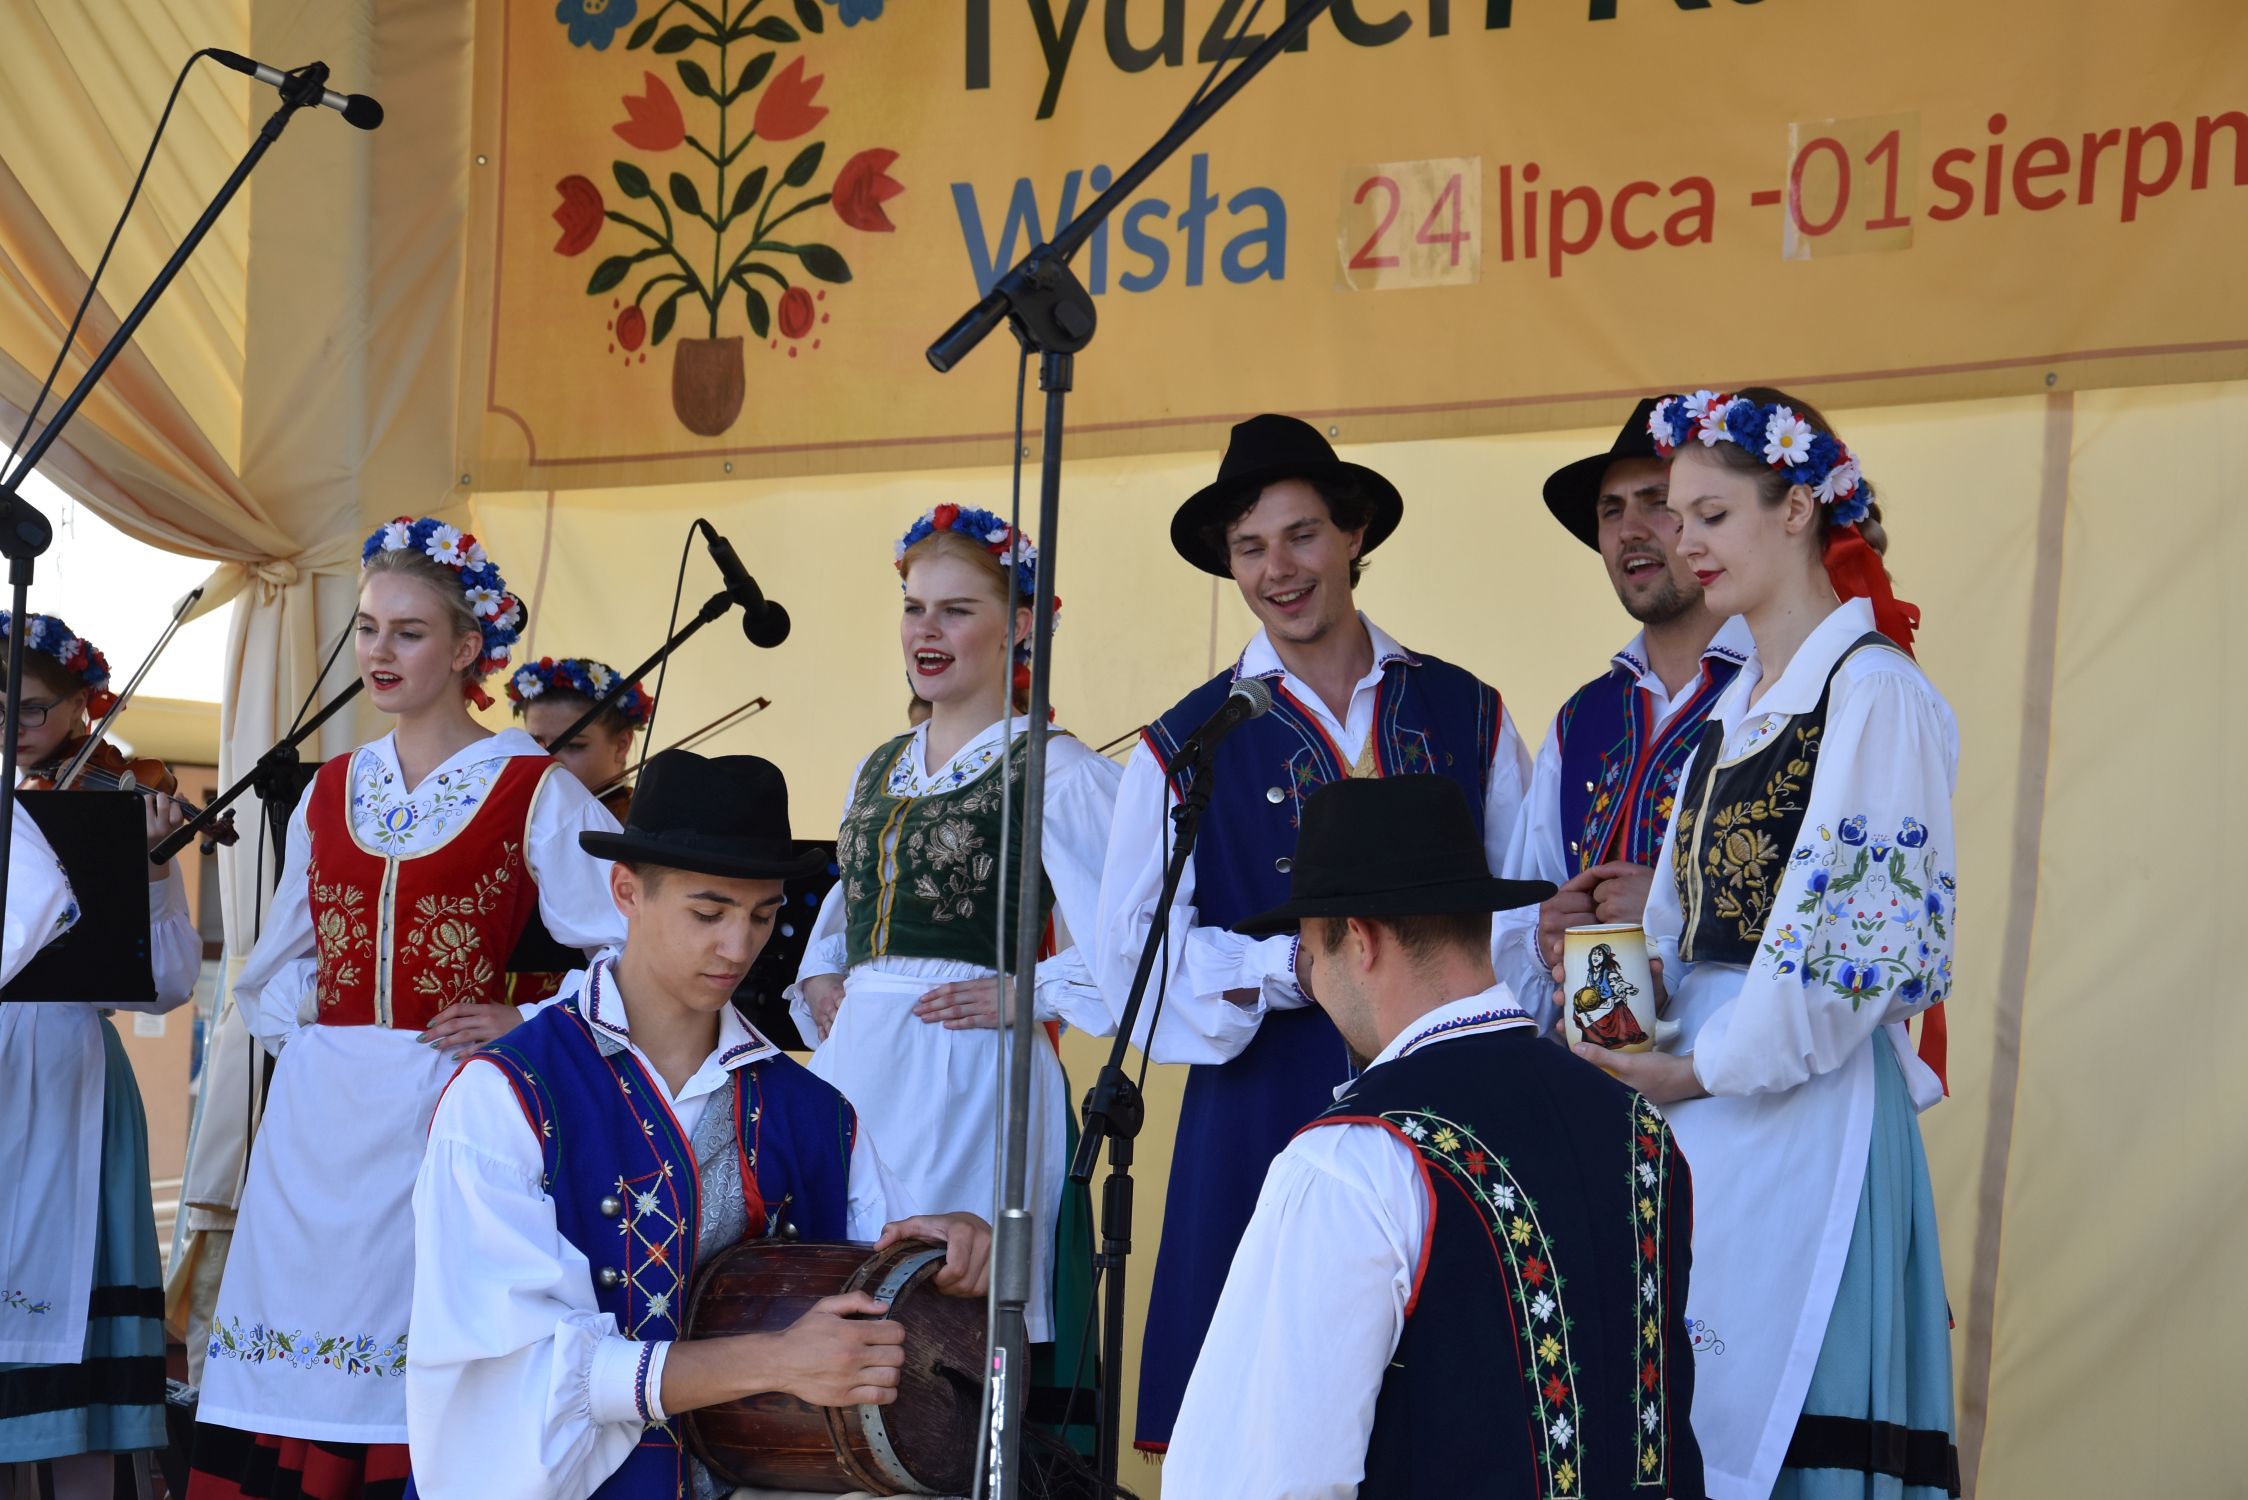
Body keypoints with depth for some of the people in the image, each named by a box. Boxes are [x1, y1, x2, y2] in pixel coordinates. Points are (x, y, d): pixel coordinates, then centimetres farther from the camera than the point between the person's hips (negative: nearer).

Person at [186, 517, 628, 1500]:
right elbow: (274, 966, 25)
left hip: (446, 1102, -4)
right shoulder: (330, 792, 14)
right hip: (319, 1114, 5)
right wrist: (299, 1027, 9)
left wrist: (532, 1024, -8)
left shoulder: (532, 792, -2)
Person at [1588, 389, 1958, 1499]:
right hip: (1701, 1098, 8)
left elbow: (1856, 931, -15)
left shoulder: (1871, 691, -9)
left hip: (1801, 1103, -8)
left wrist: (1703, 1068, -11)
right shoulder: (1735, 706, 17)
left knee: (1754, 1403, -6)